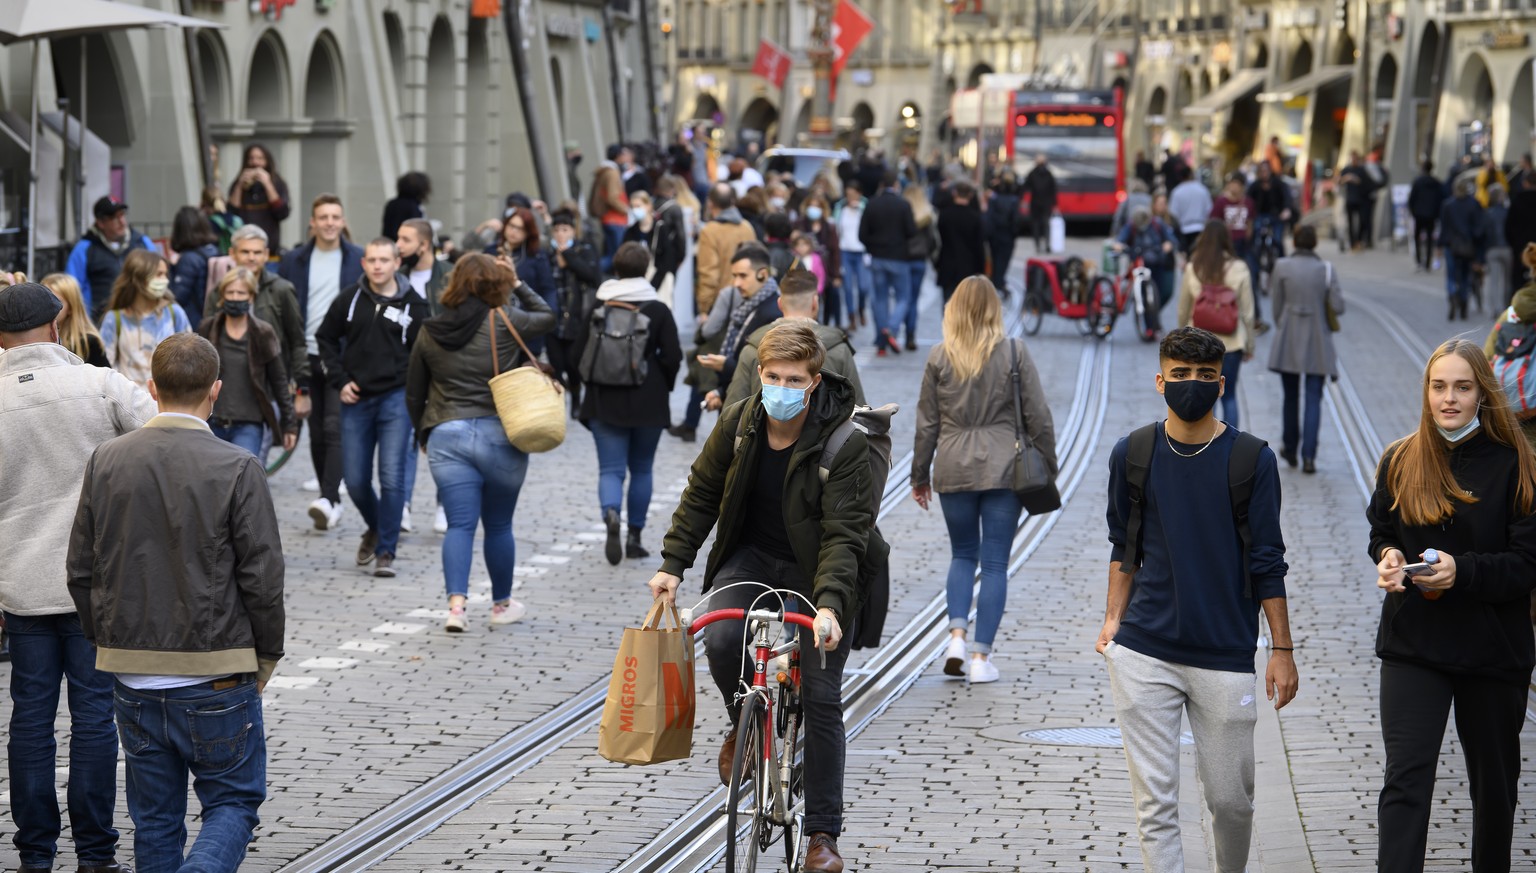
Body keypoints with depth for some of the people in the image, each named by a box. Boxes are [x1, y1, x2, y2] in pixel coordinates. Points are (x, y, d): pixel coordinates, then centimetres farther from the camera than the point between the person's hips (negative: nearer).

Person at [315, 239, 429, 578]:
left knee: (392, 477, -9)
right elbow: (326, 339, 15)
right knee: (356, 480, 6)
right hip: (356, 400, 2)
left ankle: (385, 551, 0)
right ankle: (376, 528, 34)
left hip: (396, 399, -2)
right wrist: (339, 381, 5)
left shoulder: (413, 304, -1)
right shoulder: (349, 300, 3)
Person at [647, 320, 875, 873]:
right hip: (751, 558, 3)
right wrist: (674, 563, 0)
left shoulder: (846, 443, -21)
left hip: (816, 572, -3)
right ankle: (745, 726, 6)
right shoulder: (738, 423, -8)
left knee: (822, 699, -3)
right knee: (721, 640, -27)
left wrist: (829, 603, -37)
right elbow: (702, 494, 5)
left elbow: (845, 533, -24)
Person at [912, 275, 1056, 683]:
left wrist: (920, 474, 15)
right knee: (994, 563, 4)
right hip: (1004, 469, -1)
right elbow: (1038, 417, -1)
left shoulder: (940, 357, 0)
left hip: (954, 469, 1)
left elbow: (927, 423, 5)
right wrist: (1047, 468, 9)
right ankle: (981, 656, 2)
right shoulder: (1014, 354, -3)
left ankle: (956, 636, -1)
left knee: (963, 554, 18)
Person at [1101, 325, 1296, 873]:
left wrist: (1282, 649, 0)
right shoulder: (1133, 454, 4)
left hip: (1225, 657, -1)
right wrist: (1113, 620, 6)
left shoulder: (1251, 459, -2)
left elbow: (1267, 562, 1)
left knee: (1231, 800, 7)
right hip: (1143, 654, 1)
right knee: (1155, 803, -2)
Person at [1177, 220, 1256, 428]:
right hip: (1231, 341, 0)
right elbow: (1247, 311, -3)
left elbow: (1183, 309, 3)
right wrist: (1249, 344, 7)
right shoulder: (1239, 270, -7)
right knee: (1229, 396, 9)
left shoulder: (1193, 268, -5)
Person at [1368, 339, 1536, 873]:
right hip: (1412, 646, 1)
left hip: (1493, 648, -1)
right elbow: (1380, 533, 15)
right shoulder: (1400, 461, 2)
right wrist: (1388, 558, -8)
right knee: (1405, 779, -11)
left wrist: (1463, 570, -25)